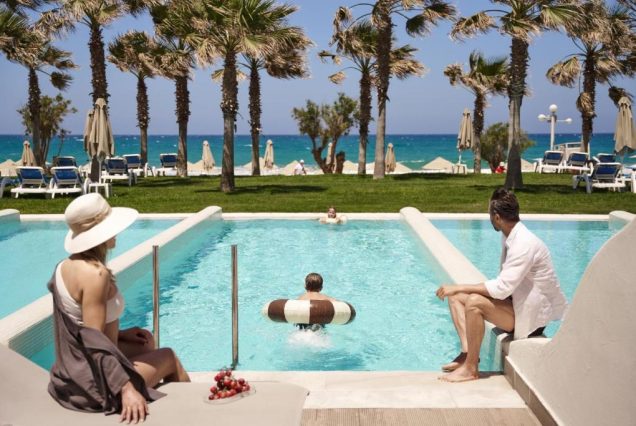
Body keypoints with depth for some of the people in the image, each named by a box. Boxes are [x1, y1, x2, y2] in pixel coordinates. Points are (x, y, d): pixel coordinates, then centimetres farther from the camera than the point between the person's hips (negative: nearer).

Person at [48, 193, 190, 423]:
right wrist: (127, 389, -28)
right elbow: (94, 342, -28)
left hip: (73, 368, 8)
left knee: (145, 340, 29)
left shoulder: (65, 267, 1)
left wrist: (118, 334, 13)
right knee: (169, 357, 16)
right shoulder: (96, 274, -26)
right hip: (93, 379, -8)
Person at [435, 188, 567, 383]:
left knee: (474, 302, -29)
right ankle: (467, 352, -11)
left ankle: (470, 368, -17)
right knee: (456, 297, 0)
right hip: (516, 301, 9)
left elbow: (502, 288, -29)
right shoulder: (510, 237, 3)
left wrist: (459, 287, -25)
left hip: (530, 315, -9)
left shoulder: (524, 244, -25)